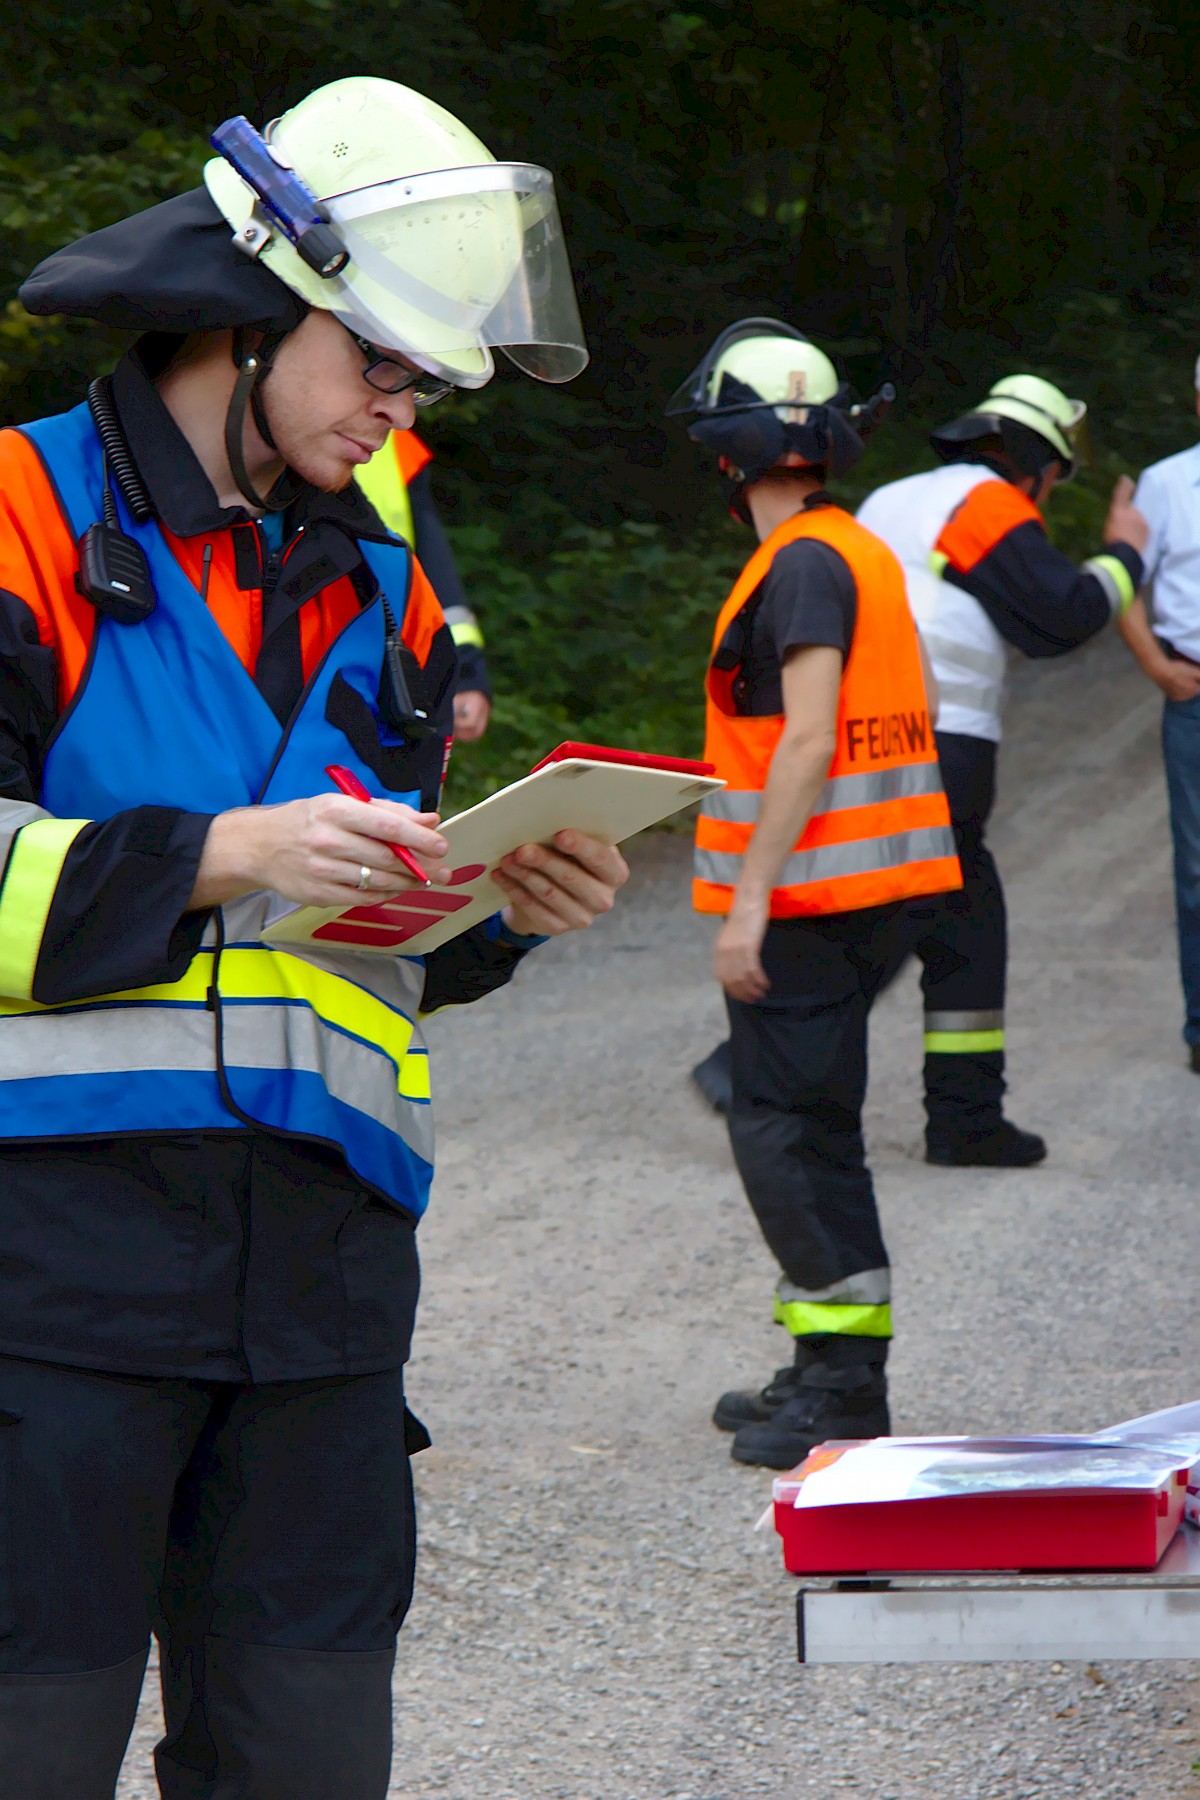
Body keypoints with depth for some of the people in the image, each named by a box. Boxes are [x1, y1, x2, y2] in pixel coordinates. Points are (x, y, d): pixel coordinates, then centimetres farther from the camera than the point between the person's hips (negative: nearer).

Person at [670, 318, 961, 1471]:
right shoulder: (861, 551, 16)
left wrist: (750, 899, -22)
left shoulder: (803, 563, -14)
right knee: (802, 1126, 15)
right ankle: (828, 1373, 21)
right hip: (866, 889, 10)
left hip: (810, 895, -10)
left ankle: (844, 1389, -7)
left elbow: (809, 739, -21)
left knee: (788, 1128, -8)